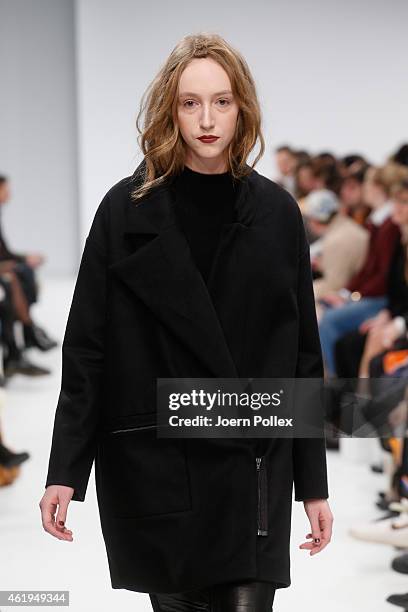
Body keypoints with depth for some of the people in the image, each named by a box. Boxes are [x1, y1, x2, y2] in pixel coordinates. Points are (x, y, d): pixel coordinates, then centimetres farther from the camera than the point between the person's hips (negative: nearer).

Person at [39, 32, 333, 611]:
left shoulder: (276, 214, 4)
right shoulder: (126, 210, 0)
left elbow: (303, 354, 6)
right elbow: (86, 351, 0)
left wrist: (314, 484, 5)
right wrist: (64, 471, -6)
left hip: (253, 471, 1)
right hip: (152, 470, 0)